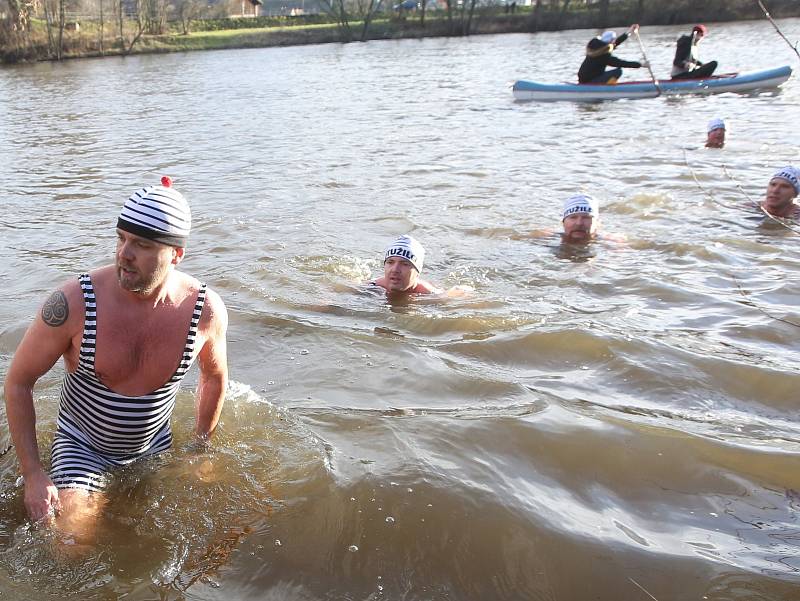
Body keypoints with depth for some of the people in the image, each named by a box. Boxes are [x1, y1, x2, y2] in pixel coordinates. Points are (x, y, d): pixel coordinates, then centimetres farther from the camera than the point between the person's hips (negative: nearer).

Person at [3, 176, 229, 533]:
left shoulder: (205, 309, -21)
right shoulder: (74, 303, -28)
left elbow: (215, 377, 1)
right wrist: (33, 473, -16)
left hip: (156, 446, 3)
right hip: (82, 446, -2)